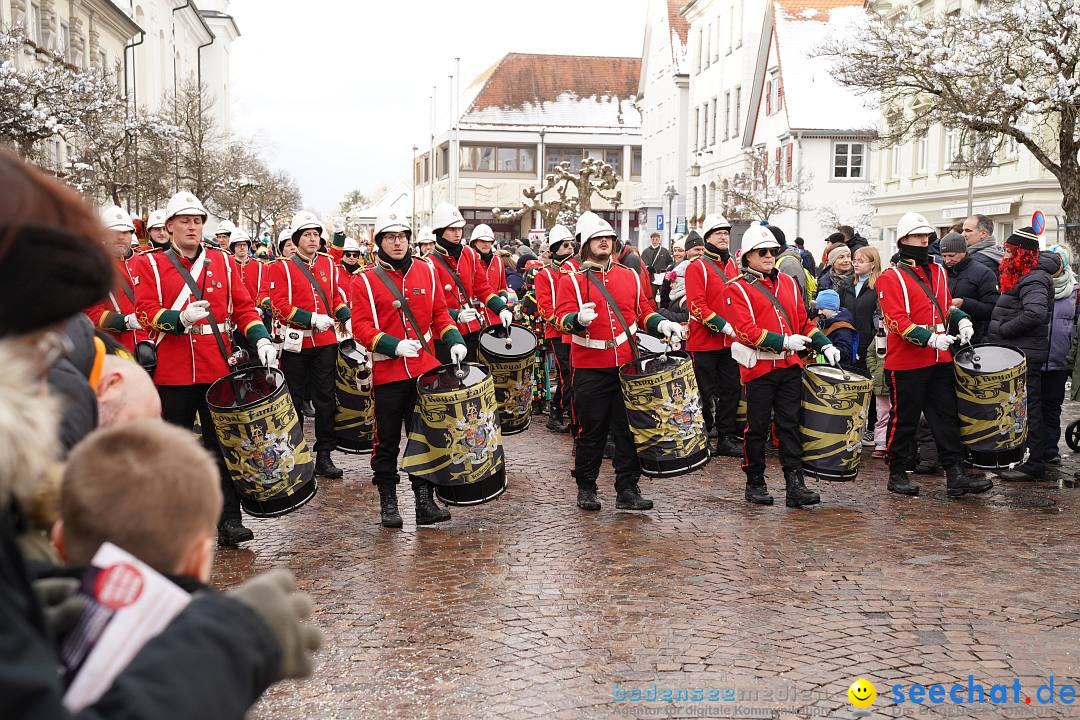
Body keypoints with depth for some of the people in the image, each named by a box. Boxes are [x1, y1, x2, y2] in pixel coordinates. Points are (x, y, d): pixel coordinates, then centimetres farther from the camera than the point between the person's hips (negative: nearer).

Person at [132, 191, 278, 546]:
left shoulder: (224, 261, 9)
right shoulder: (150, 264, 3)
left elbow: (243, 306, 5)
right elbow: (146, 312, -6)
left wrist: (260, 338, -12)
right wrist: (179, 319, -26)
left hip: (218, 367, 1)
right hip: (172, 372, -1)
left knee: (223, 444, 1)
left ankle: (229, 520, 5)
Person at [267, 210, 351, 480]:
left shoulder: (329, 264, 11)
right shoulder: (281, 267, -2)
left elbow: (338, 296, 14)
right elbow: (279, 305, -10)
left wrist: (347, 318, -4)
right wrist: (312, 319, -20)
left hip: (325, 342, 3)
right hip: (295, 343, -3)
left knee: (326, 399, 4)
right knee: (293, 401, 7)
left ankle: (324, 456, 11)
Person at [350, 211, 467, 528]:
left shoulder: (426, 270, 9)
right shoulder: (365, 280, -3)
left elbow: (439, 312, 13)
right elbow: (360, 326, -8)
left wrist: (454, 340, -3)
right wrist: (394, 345, -21)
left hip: (425, 369, 3)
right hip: (388, 373, -3)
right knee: (387, 441, 6)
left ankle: (425, 501, 14)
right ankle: (388, 503, 17)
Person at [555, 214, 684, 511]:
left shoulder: (630, 276, 13)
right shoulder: (571, 280, 1)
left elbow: (643, 311, 18)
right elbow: (563, 317, -10)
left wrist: (661, 324, -2)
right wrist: (579, 319, -32)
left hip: (627, 364, 3)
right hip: (590, 368, -3)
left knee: (628, 428, 4)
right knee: (591, 430, 5)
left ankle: (627, 490, 12)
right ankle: (586, 488, 19)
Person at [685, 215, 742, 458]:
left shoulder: (733, 265, 11)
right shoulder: (697, 267, -9)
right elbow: (697, 306, -18)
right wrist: (723, 325, -22)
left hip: (730, 342, 6)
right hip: (704, 342, -6)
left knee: (731, 389, 10)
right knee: (705, 393, 2)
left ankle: (726, 438, 20)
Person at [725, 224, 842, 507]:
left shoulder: (788, 282, 14)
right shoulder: (738, 289, -5)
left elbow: (804, 320, 18)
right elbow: (745, 330, -15)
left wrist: (824, 344, 6)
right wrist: (784, 341, -19)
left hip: (789, 366, 5)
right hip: (759, 367, -5)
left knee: (790, 425, 3)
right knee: (758, 428, 4)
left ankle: (795, 486, 4)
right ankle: (755, 484, 17)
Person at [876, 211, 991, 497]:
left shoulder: (938, 271, 14)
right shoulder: (891, 277, -8)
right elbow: (895, 320, -17)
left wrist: (961, 319, 2)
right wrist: (930, 338, -26)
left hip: (941, 360, 7)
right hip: (907, 363, -6)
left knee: (947, 417, 5)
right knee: (904, 419, 3)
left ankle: (955, 475, 8)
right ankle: (897, 475, 15)